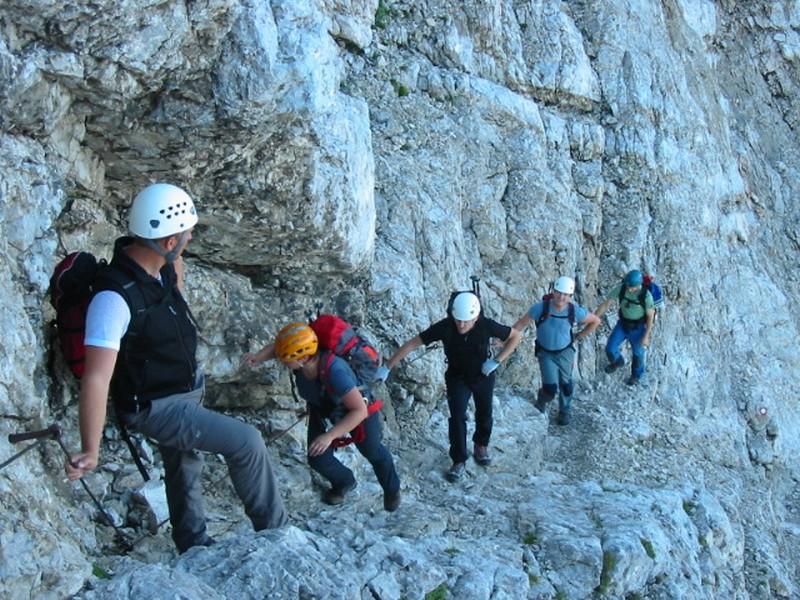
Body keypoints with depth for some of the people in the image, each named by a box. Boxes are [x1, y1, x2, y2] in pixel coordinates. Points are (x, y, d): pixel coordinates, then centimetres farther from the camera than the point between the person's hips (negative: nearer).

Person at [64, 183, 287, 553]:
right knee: (246, 442, -12)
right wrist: (90, 451, -35)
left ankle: (193, 545, 44)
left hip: (186, 389, 9)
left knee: (184, 469, 23)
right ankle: (273, 531, 6)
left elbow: (176, 260, 19)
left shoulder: (158, 262, -10)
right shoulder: (115, 298, -35)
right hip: (155, 407, -8)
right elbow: (96, 378, -37)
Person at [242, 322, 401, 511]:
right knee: (318, 459, -2)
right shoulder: (300, 354, -32)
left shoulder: (333, 371, -48)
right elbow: (274, 348, -8)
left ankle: (392, 488, 51)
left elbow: (360, 411, -45)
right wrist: (258, 357, -29)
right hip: (322, 409, 4)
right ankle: (344, 482, 33)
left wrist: (330, 435, -48)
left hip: (356, 409, -4)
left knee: (372, 451, 20)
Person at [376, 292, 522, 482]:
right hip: (457, 378, -1)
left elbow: (516, 336, -16)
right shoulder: (444, 327, -32)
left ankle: (481, 446, 44)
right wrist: (387, 367, -29)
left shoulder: (486, 326, -30)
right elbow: (412, 344, -28)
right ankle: (459, 461, 1)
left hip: (483, 376, 1)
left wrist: (497, 361, -22)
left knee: (484, 414, 16)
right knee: (457, 417, -12)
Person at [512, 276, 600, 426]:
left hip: (565, 352, 2)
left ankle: (564, 412, 42)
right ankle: (542, 399, 28)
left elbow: (595, 321, -1)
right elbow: (521, 324, -12)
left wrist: (578, 336, 0)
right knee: (551, 388, -9)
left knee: (565, 385, 14)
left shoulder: (575, 311, -19)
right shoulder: (540, 308, -24)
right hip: (546, 353, -2)